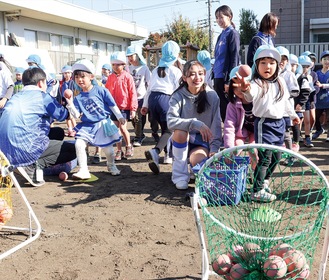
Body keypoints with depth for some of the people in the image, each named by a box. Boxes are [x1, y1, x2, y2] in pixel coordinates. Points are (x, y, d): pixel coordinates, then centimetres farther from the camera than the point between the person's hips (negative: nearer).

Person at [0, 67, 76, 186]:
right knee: (73, 150, 0)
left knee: (58, 132, 24)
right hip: (25, 150, -8)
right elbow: (64, 115, 8)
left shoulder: (15, 97, 20)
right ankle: (33, 165, -11)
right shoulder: (42, 96, -1)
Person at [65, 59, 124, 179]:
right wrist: (70, 103, -16)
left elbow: (112, 105, 0)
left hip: (103, 123, -2)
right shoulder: (78, 98, 1)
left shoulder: (101, 90, -7)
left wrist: (119, 117, 0)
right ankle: (83, 170, -7)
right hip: (87, 126, 2)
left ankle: (111, 166, 33)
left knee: (107, 149, 1)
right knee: (79, 144, -16)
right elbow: (76, 115, -4)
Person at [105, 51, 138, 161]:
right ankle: (119, 150, 17)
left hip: (125, 107, -4)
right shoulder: (111, 77, 6)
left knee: (122, 127, -10)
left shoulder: (127, 77, -6)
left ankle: (128, 146, 15)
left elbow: (133, 93, -7)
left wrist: (133, 108, -9)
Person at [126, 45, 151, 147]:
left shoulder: (144, 68, -3)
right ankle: (141, 135, 26)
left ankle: (138, 138, 3)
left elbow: (149, 84, 0)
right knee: (133, 119, 9)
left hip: (141, 97, -4)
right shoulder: (128, 68, 6)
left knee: (138, 118, -6)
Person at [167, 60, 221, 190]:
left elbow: (216, 125, -8)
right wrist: (196, 124, -36)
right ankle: (180, 174, -17)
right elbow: (171, 121, -25)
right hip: (182, 141, 1)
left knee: (198, 161, -31)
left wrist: (214, 148, -19)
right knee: (180, 131, -33)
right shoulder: (178, 96, -10)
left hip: (202, 142, 0)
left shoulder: (212, 95, -7)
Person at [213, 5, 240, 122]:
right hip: (218, 77, 8)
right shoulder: (221, 35, 17)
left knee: (226, 108, -3)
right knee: (221, 108, 10)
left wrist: (230, 80, -18)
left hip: (226, 77, -8)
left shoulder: (233, 33, -7)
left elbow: (234, 58, -13)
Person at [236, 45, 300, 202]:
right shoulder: (256, 83, -15)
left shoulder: (280, 82, 7)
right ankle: (257, 191, -2)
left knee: (276, 157, 15)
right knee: (265, 157, -10)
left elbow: (286, 100, 22)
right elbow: (250, 97, -38)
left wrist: (293, 115, 32)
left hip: (279, 123, 8)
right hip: (265, 123, -7)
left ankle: (264, 181, 34)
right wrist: (246, 90, -60)